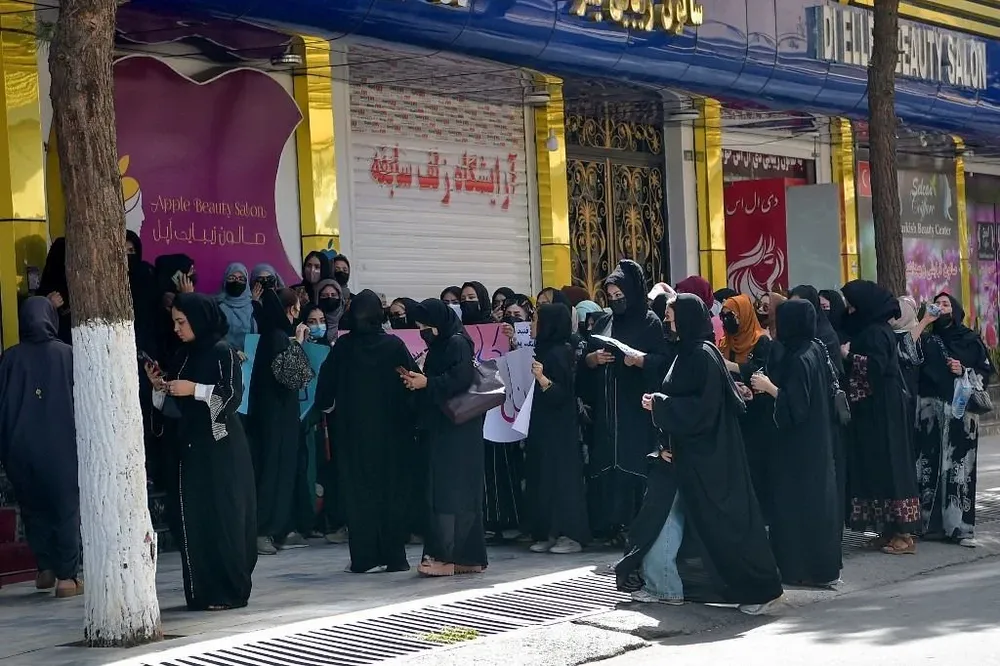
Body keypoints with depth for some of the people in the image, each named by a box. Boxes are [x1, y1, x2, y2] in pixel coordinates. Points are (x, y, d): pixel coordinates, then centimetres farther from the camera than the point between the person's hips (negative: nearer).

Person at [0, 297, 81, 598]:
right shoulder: (68, 354, -6)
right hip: (60, 447, -2)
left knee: (33, 508, 20)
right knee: (66, 509, 7)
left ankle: (46, 568, 20)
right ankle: (67, 576, 3)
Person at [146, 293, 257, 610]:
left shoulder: (223, 352, -7)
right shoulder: (183, 356, 13)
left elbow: (233, 395, -14)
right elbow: (175, 407, 16)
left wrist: (195, 389, -17)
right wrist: (160, 387, -2)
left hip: (221, 447, -7)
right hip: (192, 446, 7)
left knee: (223, 516, -4)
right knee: (195, 518, 4)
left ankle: (230, 590, 1)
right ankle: (204, 591, 10)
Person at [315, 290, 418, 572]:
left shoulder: (342, 346, -6)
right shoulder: (394, 345, -7)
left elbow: (325, 389, -1)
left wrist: (326, 406, 17)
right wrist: (408, 417, 8)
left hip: (353, 429, 0)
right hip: (391, 429, 0)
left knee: (359, 490, 6)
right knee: (391, 490, 8)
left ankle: (364, 557, 2)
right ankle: (394, 556, 8)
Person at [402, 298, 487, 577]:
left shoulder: (458, 343, -11)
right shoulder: (439, 345, 16)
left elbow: (461, 380, -22)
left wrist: (427, 382, -18)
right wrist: (418, 381, -1)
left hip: (457, 430, -9)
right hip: (442, 428, 9)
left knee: (449, 490, -10)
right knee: (462, 491, 9)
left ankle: (445, 556, -11)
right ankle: (469, 557, 13)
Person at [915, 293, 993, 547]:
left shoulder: (971, 339, 10)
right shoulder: (927, 340, 15)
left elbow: (986, 370, 9)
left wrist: (964, 371, -8)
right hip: (930, 409, 2)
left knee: (960, 467, -7)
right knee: (930, 465, -3)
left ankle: (960, 526, -5)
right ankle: (931, 523, 3)